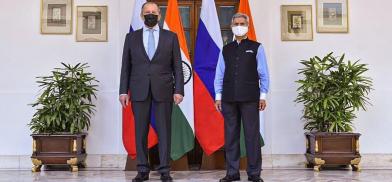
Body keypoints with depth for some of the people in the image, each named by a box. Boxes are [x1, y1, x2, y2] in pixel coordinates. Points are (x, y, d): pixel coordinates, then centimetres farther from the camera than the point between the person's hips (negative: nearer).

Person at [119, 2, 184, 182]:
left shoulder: (171, 37, 6)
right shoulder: (132, 37, 9)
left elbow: (177, 66, 3)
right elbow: (126, 66, 8)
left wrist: (179, 90, -5)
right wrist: (123, 91, 1)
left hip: (163, 90, -1)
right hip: (139, 90, 1)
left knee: (164, 130, 0)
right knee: (140, 131, 3)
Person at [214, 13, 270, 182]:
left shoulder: (256, 47, 7)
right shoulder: (225, 50, 14)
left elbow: (263, 74, 5)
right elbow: (219, 74, 12)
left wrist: (263, 96, 0)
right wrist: (218, 96, 6)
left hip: (250, 98, -2)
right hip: (229, 99, 3)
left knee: (252, 135, -1)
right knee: (230, 136, 5)